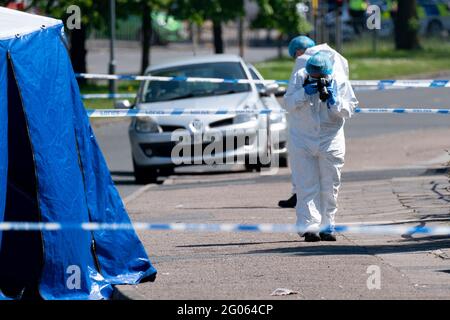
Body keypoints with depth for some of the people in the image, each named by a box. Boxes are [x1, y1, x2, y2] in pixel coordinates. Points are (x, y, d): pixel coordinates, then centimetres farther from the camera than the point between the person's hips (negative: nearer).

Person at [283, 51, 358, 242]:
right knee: (306, 185, -8)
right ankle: (309, 226, -10)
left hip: (331, 140, 1)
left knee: (329, 186, 5)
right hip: (302, 140, -1)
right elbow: (288, 104, -9)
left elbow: (348, 110, -7)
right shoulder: (300, 78, -7)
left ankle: (326, 226, 14)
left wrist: (333, 99, -23)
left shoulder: (340, 81, -6)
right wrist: (304, 93, -23)